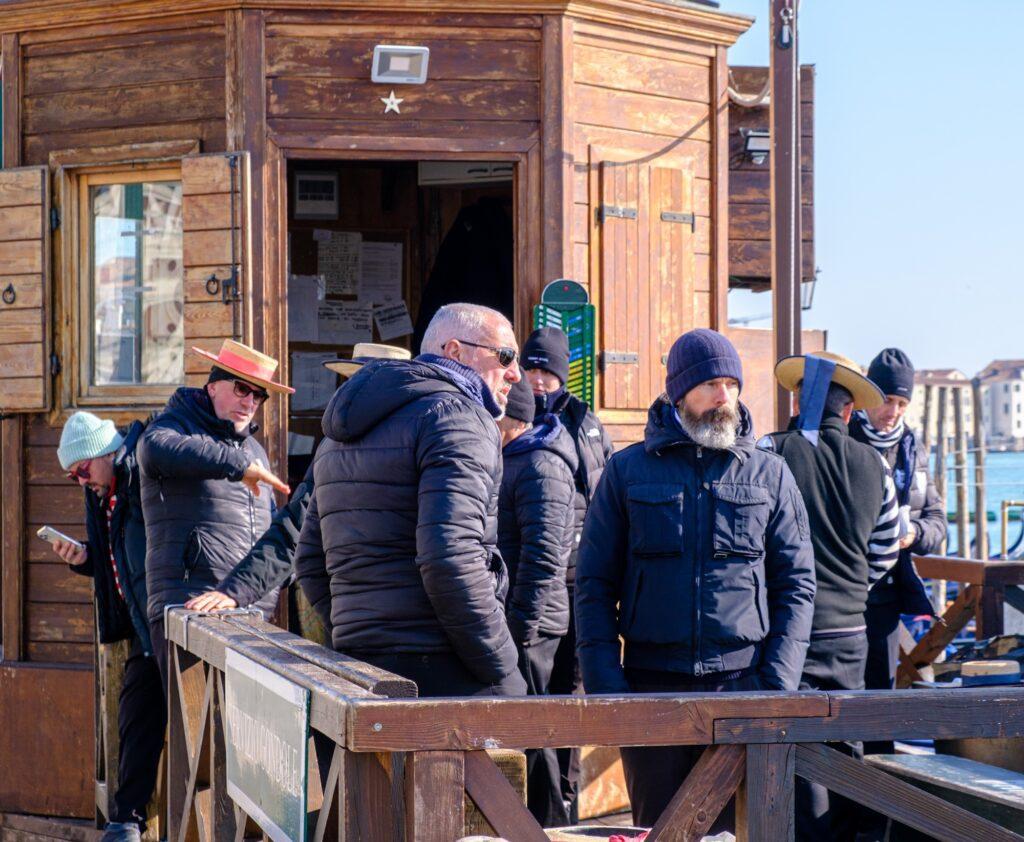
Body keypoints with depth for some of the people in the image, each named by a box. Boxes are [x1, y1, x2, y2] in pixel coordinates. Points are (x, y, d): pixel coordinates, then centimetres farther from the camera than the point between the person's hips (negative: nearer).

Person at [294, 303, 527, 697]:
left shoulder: (339, 440, 22)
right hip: (446, 676, -9)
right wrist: (503, 676, -13)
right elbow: (450, 560, -20)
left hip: (358, 666, 9)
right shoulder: (458, 416, -7)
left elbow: (311, 564, 25)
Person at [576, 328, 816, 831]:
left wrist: (778, 683, -4)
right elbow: (594, 583, 6)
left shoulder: (770, 476, 8)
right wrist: (604, 683, -4)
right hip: (651, 685, 0)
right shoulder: (628, 471, 6)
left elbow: (797, 583, 7)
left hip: (744, 686, 0)